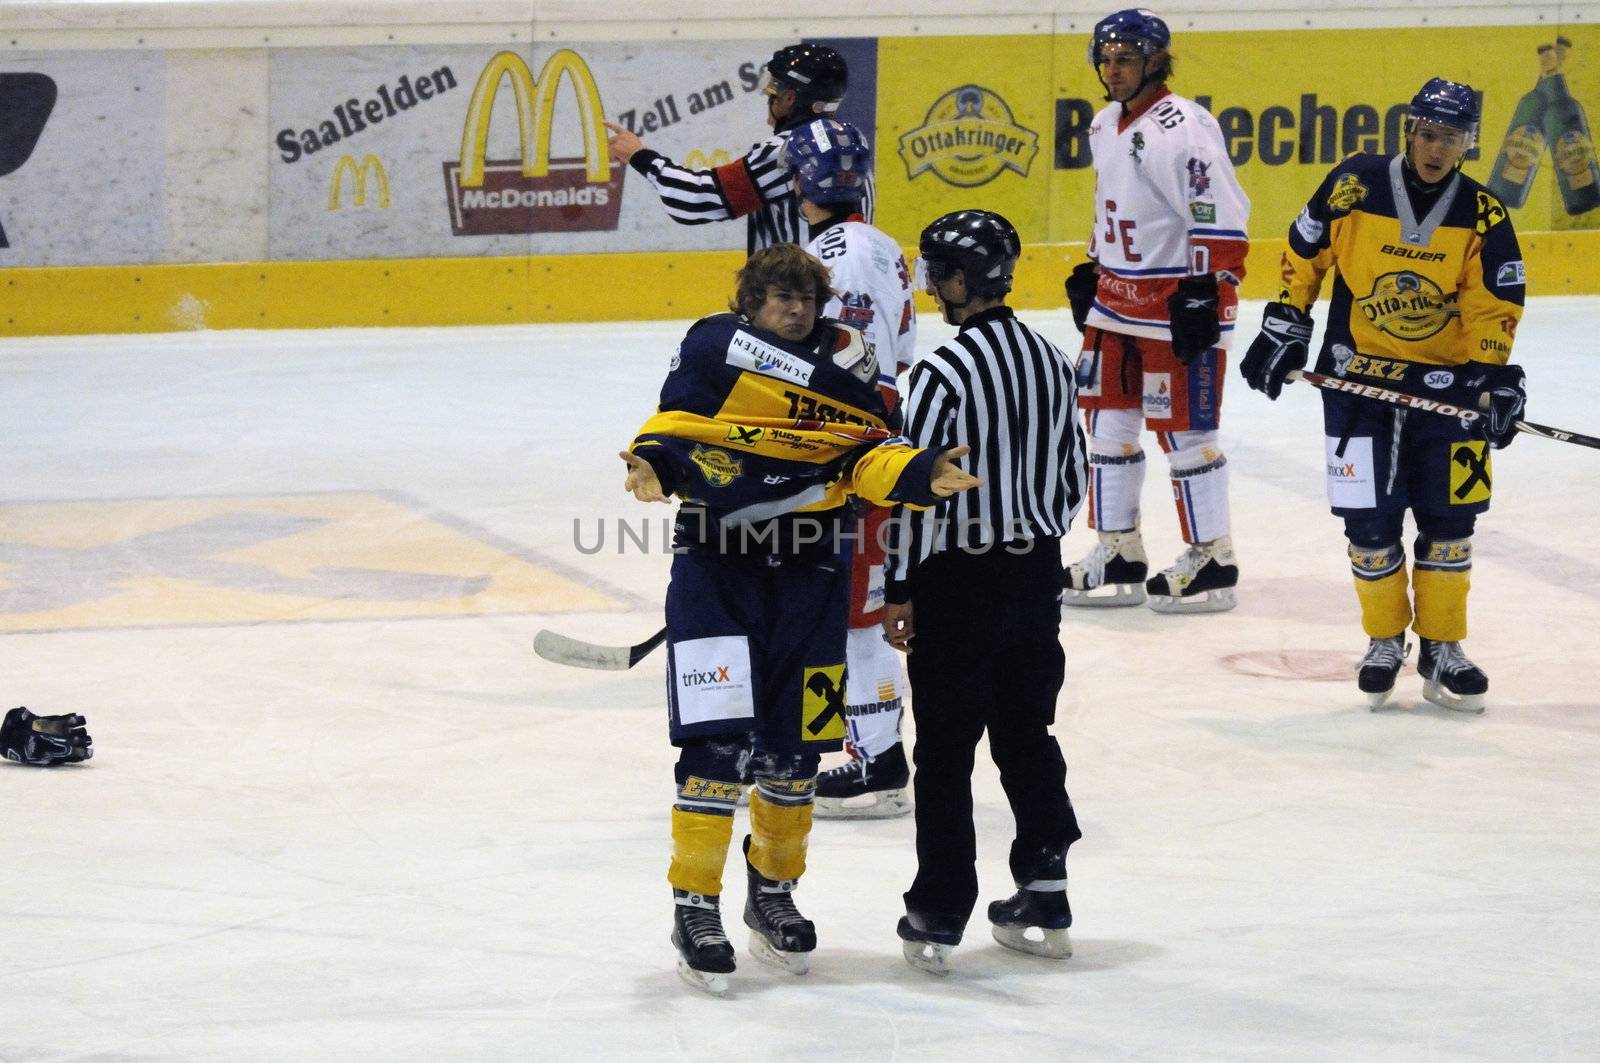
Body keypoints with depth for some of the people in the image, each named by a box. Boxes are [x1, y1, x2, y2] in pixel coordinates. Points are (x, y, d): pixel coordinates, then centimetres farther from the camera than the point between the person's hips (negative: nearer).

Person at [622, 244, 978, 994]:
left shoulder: (845, 362, 3)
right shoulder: (713, 348, -5)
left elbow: (868, 455, 0)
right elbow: (673, 427, 0)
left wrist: (922, 475, -19)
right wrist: (652, 464, -21)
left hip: (809, 572, 3)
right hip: (715, 560, -3)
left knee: (794, 743, 10)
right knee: (718, 739, -12)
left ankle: (773, 891, 31)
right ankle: (694, 905, -1)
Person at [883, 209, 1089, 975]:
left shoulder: (942, 374, -18)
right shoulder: (1050, 362, 4)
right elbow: (1072, 478, 11)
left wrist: (900, 588, -9)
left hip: (957, 577, -6)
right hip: (1035, 576, 6)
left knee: (945, 748, 2)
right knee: (1026, 731, 16)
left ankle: (939, 916, 6)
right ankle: (1044, 898, 18)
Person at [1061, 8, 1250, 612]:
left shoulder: (1182, 127, -17)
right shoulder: (1105, 128, 11)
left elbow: (1221, 216, -20)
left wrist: (1205, 291, -22)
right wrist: (1092, 271, 23)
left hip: (1178, 305, -9)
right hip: (1117, 301, 9)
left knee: (1185, 432, -4)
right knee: (1109, 423, 10)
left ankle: (1212, 561, 6)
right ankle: (1117, 557, 18)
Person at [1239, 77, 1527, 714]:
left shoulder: (1483, 216, -8)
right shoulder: (1356, 185, -9)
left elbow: (1496, 308, -4)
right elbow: (1303, 254, 3)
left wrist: (1494, 378, -16)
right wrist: (1285, 328, 1)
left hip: (1446, 379, 1)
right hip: (1357, 372, -1)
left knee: (1448, 519, 2)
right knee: (1369, 521, 0)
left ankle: (1441, 649, 16)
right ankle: (1385, 642, 19)